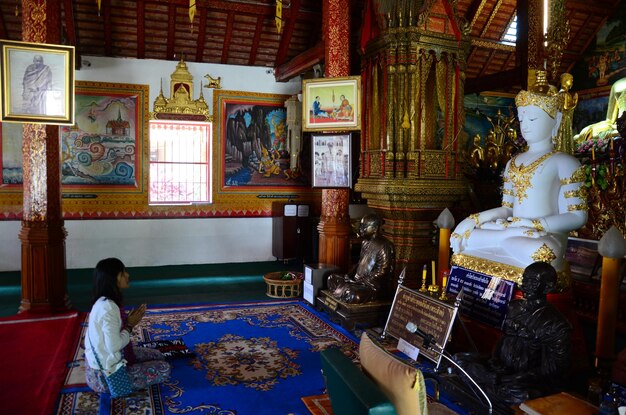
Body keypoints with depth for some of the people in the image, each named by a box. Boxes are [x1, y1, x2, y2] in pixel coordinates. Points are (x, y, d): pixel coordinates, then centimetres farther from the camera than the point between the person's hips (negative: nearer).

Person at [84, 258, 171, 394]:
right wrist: (130, 326, -13)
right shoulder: (108, 307, -28)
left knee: (157, 355, 19)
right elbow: (114, 346, -28)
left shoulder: (104, 302, 3)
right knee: (164, 369, -6)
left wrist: (129, 321, -2)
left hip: (102, 361, 10)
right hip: (104, 374, -9)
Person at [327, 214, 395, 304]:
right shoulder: (365, 242, 12)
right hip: (358, 280, 9)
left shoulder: (385, 246, -17)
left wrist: (362, 282, -19)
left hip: (374, 287, -9)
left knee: (350, 294, -33)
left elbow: (381, 272, -20)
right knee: (332, 278, 4)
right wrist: (349, 275, 4)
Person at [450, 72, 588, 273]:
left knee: (538, 252, -41)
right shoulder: (513, 163, 19)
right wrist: (484, 217, -4)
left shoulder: (563, 162, 0)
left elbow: (577, 216, -5)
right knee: (460, 233, -19)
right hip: (512, 228, 5)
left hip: (545, 235, -4)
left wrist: (535, 224, -19)